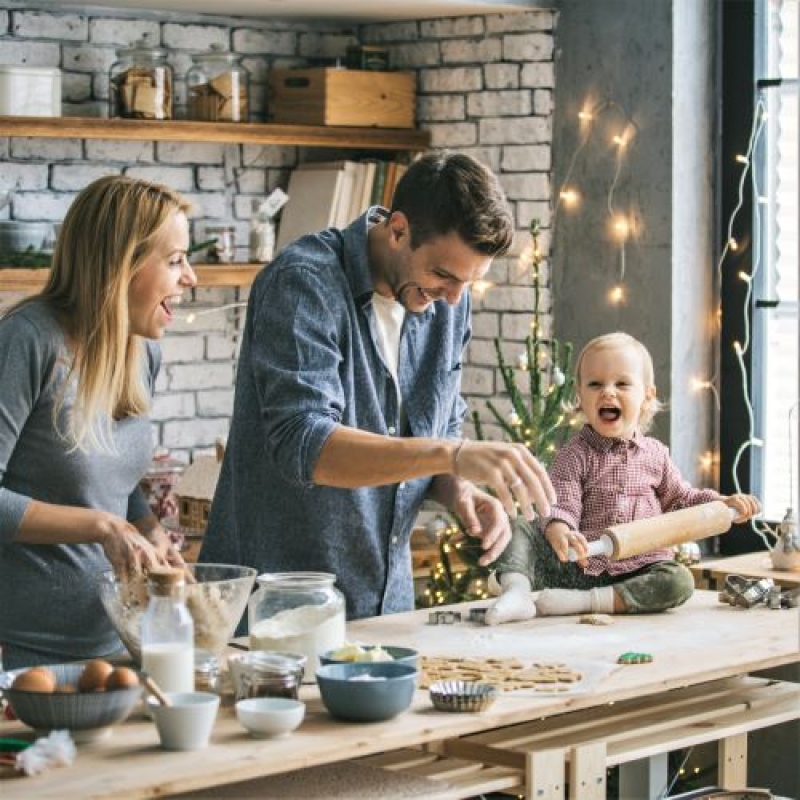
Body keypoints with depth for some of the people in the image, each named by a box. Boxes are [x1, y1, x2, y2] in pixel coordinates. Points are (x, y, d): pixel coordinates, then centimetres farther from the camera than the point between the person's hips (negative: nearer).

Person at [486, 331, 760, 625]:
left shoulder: (654, 454, 11)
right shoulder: (574, 456, -1)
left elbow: (680, 498, 22)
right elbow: (561, 507, -13)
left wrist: (725, 503, 7)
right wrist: (561, 534, -36)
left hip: (638, 570, 2)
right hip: (581, 565, -2)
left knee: (679, 581, -29)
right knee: (520, 535, -18)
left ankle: (580, 602, -32)